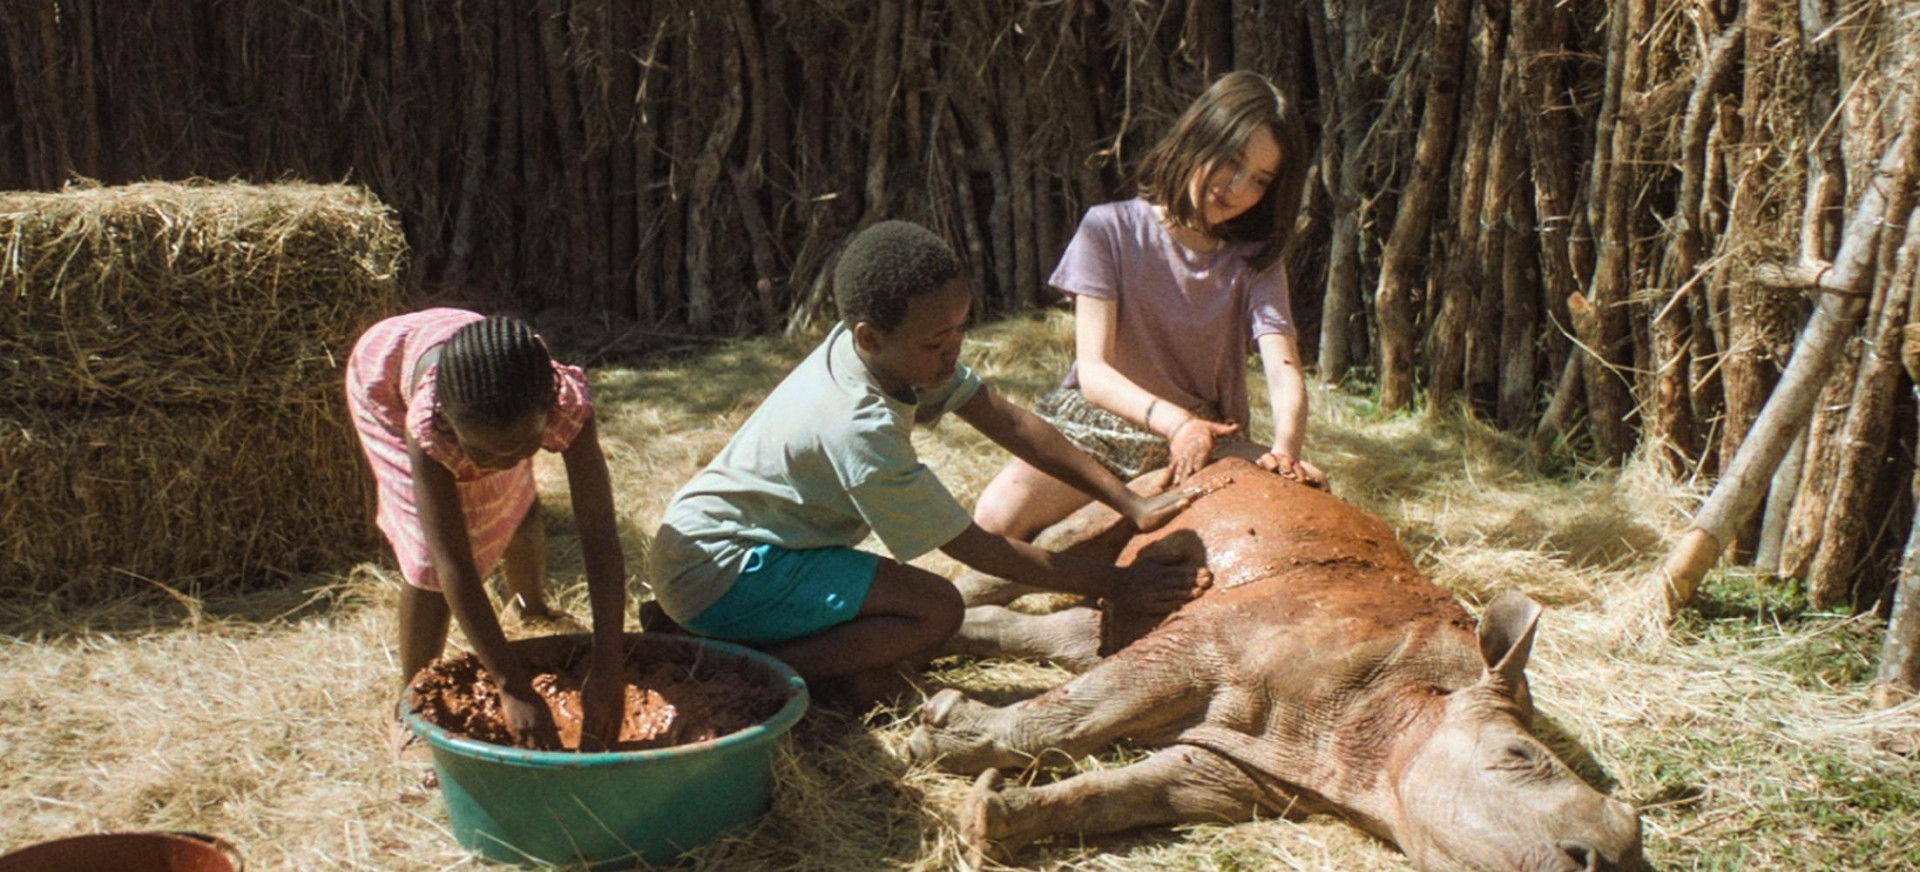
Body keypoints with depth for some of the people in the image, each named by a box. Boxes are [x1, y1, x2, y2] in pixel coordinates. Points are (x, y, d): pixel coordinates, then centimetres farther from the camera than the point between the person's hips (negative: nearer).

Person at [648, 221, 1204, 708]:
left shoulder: (894, 348, -7)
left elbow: (1008, 423, -3)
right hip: (717, 571, -9)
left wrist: (1131, 504, -6)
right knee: (936, 610, -19)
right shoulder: (862, 432, -30)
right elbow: (978, 550, -20)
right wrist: (1115, 585, -16)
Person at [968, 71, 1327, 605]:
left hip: (1207, 438, 4)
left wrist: (1285, 451, -36)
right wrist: (1170, 418, -35)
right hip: (1098, 425, -3)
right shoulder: (1110, 230, -7)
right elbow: (1094, 370, -16)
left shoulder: (1255, 261, 2)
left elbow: (1285, 372, -13)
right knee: (999, 521, -32)